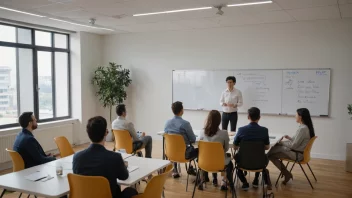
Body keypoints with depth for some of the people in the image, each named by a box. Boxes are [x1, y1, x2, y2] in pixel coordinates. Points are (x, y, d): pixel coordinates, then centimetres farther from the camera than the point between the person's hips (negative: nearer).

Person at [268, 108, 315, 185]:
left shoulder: (302, 129, -24)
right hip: (299, 151, 10)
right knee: (274, 148, 12)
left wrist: (282, 142, -9)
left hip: (297, 154, -10)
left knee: (270, 155, -9)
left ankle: (287, 174, 5)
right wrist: (289, 138, 8)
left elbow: (294, 145, -21)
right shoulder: (307, 127, 5)